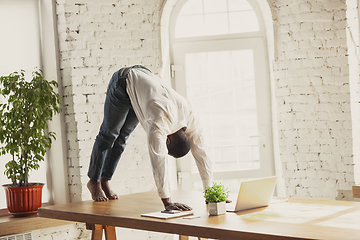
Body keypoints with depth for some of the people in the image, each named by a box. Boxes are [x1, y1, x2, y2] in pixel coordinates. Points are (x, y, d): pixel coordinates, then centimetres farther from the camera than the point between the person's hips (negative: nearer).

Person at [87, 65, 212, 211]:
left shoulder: (189, 118, -24)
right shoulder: (160, 122, -43)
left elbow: (200, 153, -19)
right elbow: (158, 162, -46)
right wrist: (167, 202, -48)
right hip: (122, 83, -5)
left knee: (123, 135, 13)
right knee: (109, 133, 6)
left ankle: (104, 180, 28)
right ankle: (93, 181, 24)